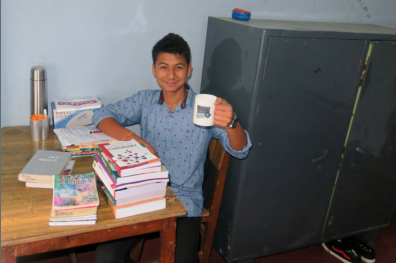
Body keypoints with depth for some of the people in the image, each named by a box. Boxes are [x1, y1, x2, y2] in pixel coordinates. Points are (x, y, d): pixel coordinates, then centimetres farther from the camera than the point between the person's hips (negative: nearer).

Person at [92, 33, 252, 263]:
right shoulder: (145, 101, 4)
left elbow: (240, 150, -14)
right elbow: (103, 116, 1)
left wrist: (231, 123, -38)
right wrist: (131, 137, -18)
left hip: (185, 201, -2)